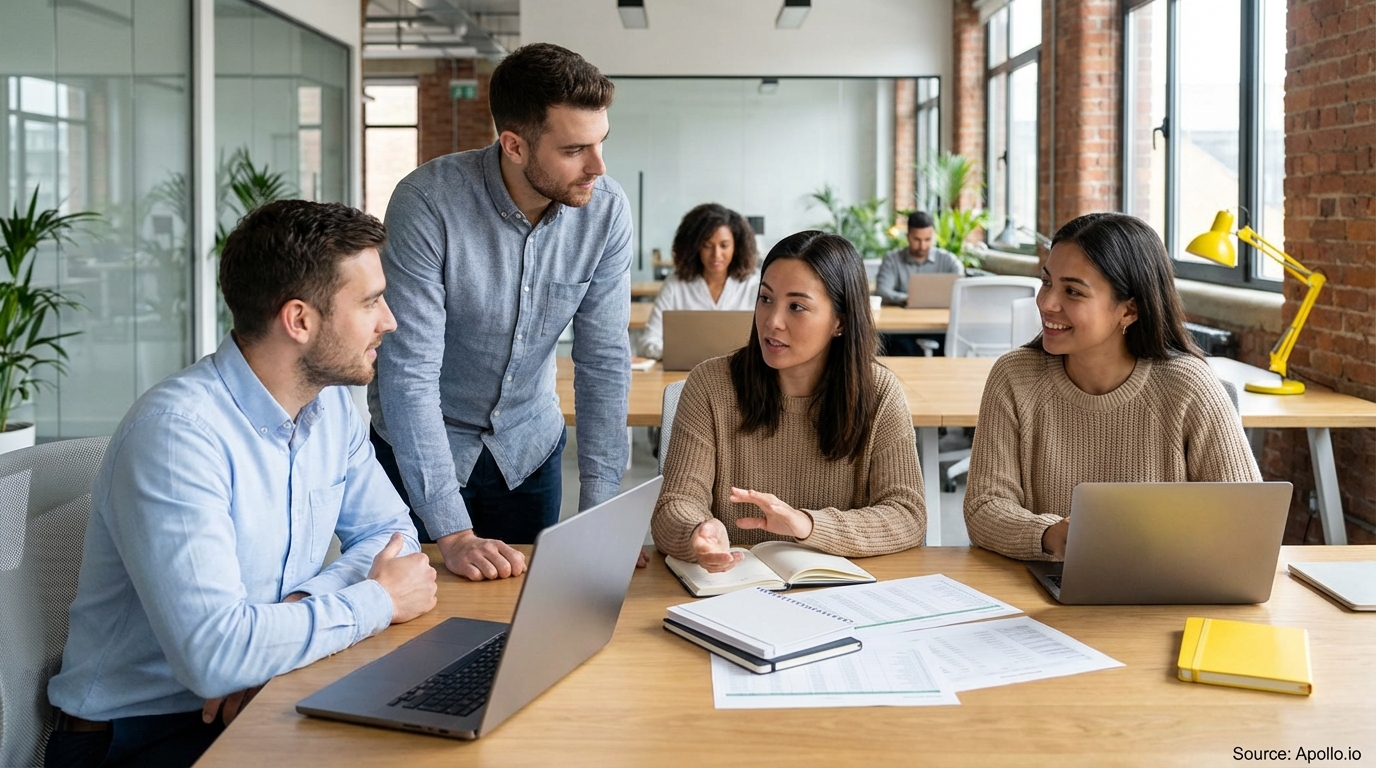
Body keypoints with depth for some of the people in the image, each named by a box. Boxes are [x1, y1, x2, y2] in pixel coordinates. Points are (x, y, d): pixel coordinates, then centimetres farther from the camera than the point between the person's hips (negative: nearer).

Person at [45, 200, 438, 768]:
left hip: (265, 699, 7)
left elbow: (387, 530, 7)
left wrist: (297, 611, -13)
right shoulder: (177, 431, -24)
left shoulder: (332, 404, 0)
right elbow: (215, 653, -32)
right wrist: (379, 600, -18)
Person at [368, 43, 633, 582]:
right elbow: (409, 371, -27)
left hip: (528, 449, 3)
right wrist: (453, 533, -30)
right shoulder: (428, 202, -27)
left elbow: (604, 361, -11)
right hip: (420, 452, -3)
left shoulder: (607, 210, -15)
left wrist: (599, 514, -16)